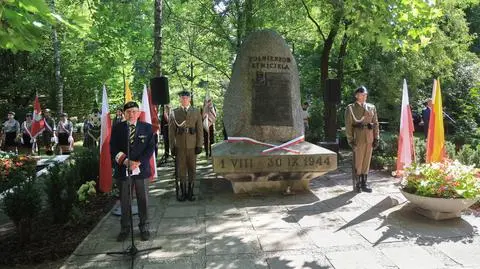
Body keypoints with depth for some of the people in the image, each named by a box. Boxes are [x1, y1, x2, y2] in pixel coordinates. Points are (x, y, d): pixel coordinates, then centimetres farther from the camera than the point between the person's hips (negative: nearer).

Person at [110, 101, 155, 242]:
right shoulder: (117, 128, 4)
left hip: (141, 169, 0)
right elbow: (113, 148, 0)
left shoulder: (147, 127, 3)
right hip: (122, 170, 0)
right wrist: (125, 161, -15)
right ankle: (125, 228, 24)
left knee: (143, 200, 8)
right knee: (124, 201, 9)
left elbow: (150, 147, -2)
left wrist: (138, 162, -14)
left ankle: (144, 227, 22)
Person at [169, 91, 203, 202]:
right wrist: (172, 146, -2)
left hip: (192, 145, 1)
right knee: (181, 169, 4)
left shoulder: (196, 112, 7)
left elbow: (200, 130, 4)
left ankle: (190, 192, 16)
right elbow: (171, 131, 3)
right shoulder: (174, 113, 5)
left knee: (192, 168, 6)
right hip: (179, 146, 0)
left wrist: (199, 145, -2)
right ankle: (183, 192, 14)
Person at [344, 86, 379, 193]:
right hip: (358, 138, -4)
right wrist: (350, 140, -11)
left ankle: (364, 183, 19)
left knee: (366, 161, 10)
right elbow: (348, 125, -6)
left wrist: (376, 138, 4)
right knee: (358, 162, 1)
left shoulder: (371, 107, 9)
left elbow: (375, 123, 10)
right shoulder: (350, 108, -2)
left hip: (369, 138, 4)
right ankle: (358, 183, 14)